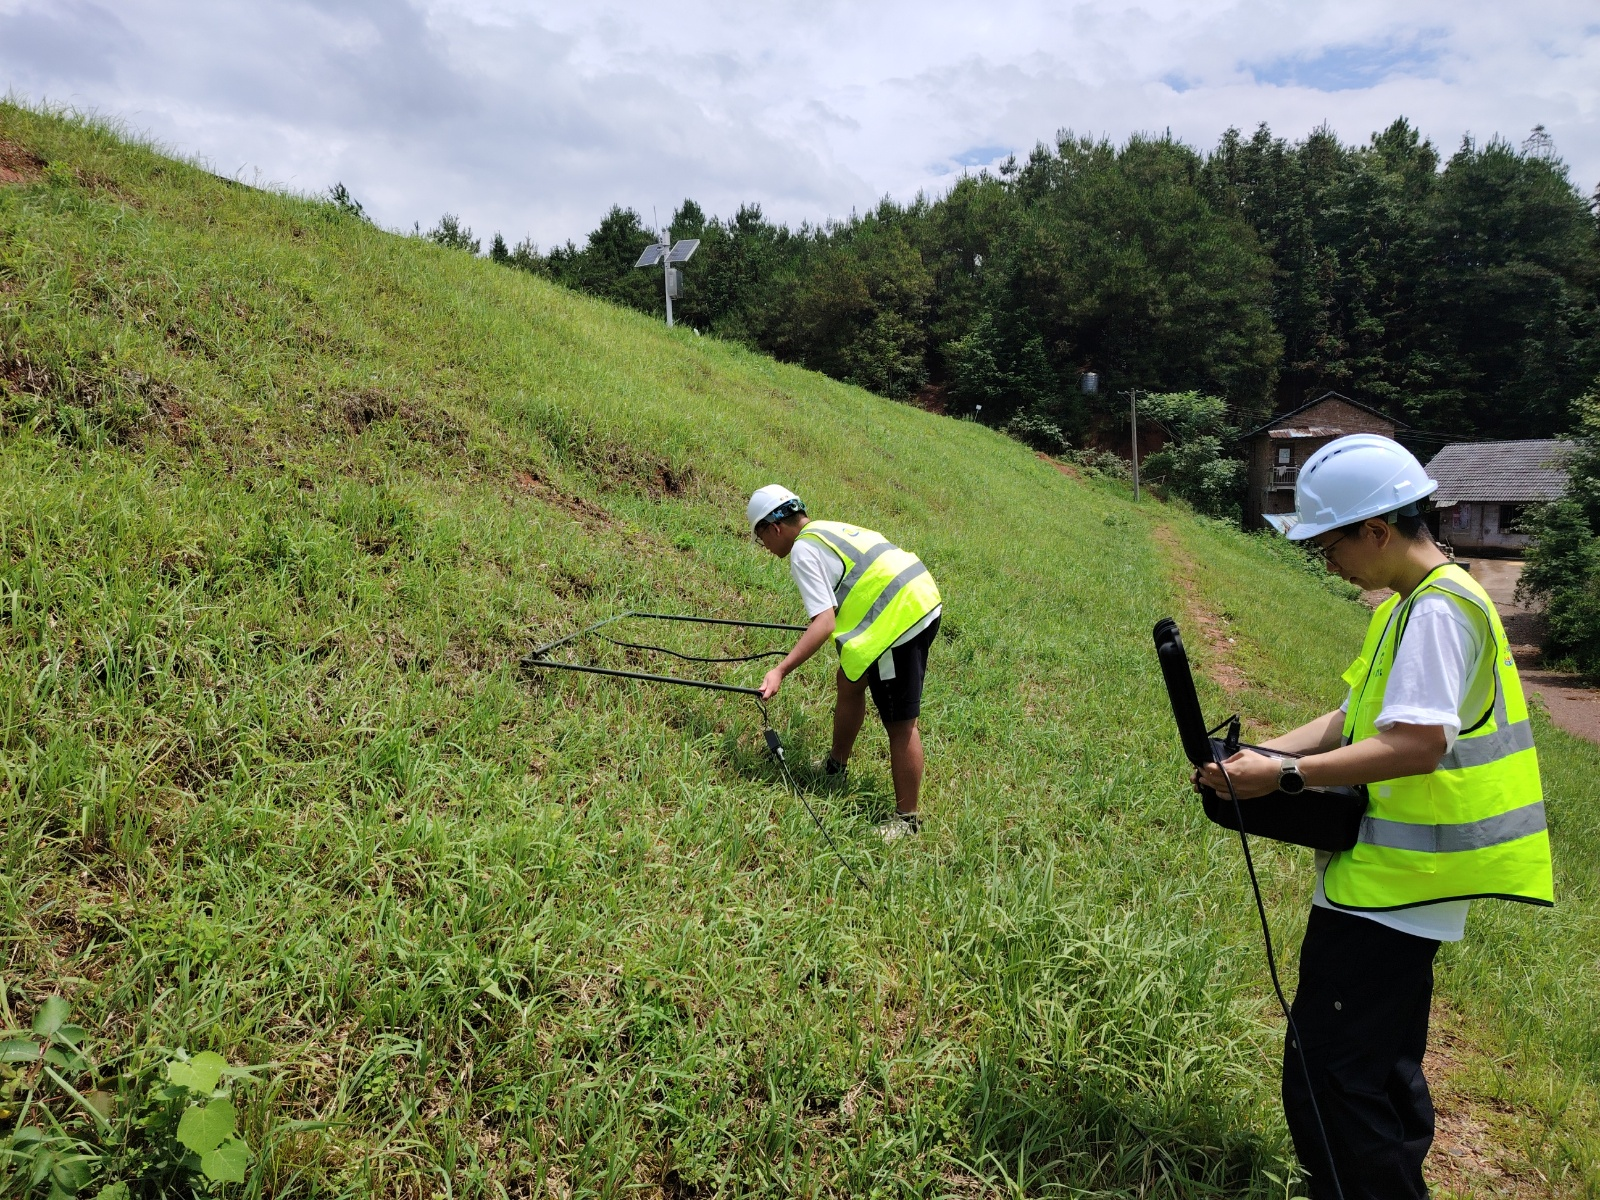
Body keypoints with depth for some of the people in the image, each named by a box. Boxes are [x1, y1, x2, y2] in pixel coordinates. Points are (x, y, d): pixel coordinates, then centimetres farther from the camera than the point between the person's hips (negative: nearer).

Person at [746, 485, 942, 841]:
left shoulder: (803, 550, -9)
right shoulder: (828, 528, 19)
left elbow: (824, 624, -19)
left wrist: (780, 670, -23)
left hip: (900, 618, -10)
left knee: (900, 723, -2)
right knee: (850, 681, 24)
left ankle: (907, 818, 8)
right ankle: (835, 765, 41)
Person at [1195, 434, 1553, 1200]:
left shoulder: (1438, 609, -18)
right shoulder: (1412, 606, 13)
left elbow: (1418, 743, -28)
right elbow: (1357, 718, 13)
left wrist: (1284, 775, -26)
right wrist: (1260, 751, 0)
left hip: (1386, 891, -11)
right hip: (1396, 887, 11)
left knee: (1325, 1081, -5)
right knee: (1383, 1073, 23)